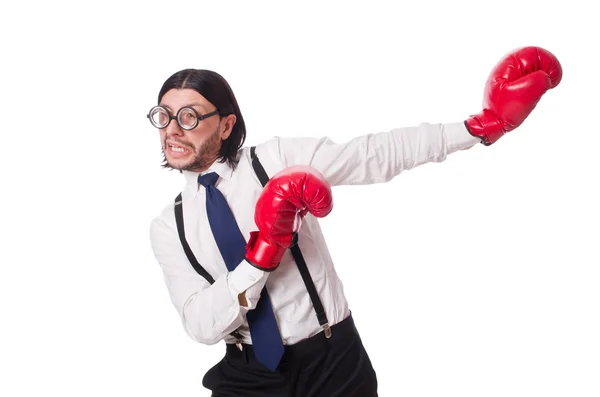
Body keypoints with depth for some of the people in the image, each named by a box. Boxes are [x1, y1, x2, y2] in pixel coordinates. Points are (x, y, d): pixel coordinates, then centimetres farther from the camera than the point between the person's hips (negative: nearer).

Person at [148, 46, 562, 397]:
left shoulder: (279, 158, -8)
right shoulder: (168, 227, -2)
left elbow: (376, 155, -14)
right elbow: (201, 325, -12)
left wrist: (482, 126, -21)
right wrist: (263, 251, -26)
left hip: (332, 363, -1)